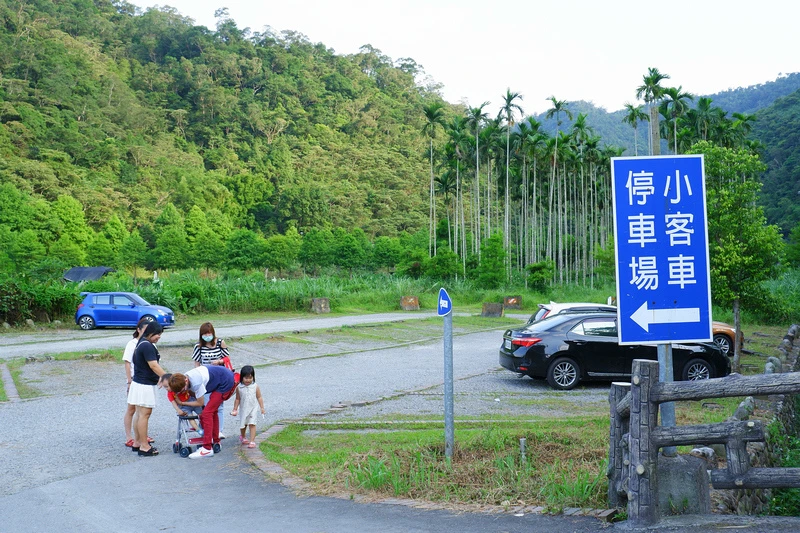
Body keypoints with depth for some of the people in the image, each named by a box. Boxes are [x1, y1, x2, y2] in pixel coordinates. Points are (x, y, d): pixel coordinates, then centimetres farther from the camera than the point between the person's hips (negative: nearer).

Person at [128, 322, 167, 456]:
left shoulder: (142, 343, 14)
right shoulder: (147, 346, -18)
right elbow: (154, 365, -22)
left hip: (139, 383, 10)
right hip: (144, 385, -10)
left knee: (139, 414, 15)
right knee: (144, 414, -6)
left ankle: (137, 443, 22)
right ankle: (144, 447, -3)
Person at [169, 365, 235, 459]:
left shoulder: (196, 383, -31)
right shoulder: (185, 378, -6)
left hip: (226, 382, -10)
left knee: (207, 413, -12)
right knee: (213, 411, 20)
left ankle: (207, 449, -12)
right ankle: (216, 442, 34)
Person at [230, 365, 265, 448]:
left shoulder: (255, 387, -9)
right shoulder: (239, 388, -7)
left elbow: (259, 398, -2)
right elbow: (237, 399, 3)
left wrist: (262, 408, -5)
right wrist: (235, 409, 4)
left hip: (253, 408, -2)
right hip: (243, 409, 2)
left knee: (252, 424, -10)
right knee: (243, 424, 17)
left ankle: (252, 441, -8)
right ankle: (242, 437, 43)